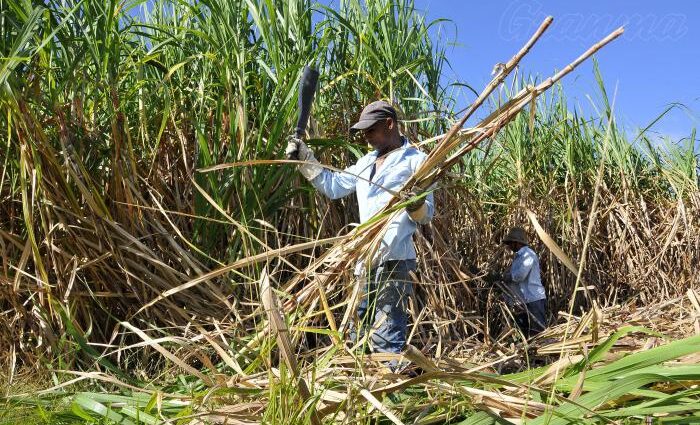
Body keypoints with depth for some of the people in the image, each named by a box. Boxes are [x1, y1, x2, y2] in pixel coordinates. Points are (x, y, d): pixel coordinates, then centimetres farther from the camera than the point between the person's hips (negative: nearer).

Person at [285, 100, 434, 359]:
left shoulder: (415, 160, 0)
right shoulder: (367, 162, 21)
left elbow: (426, 214, -2)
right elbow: (332, 186, 24)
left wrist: (416, 204, -25)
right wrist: (305, 159, 17)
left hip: (394, 260, -8)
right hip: (365, 260, 8)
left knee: (386, 339, -12)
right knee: (358, 333, 15)